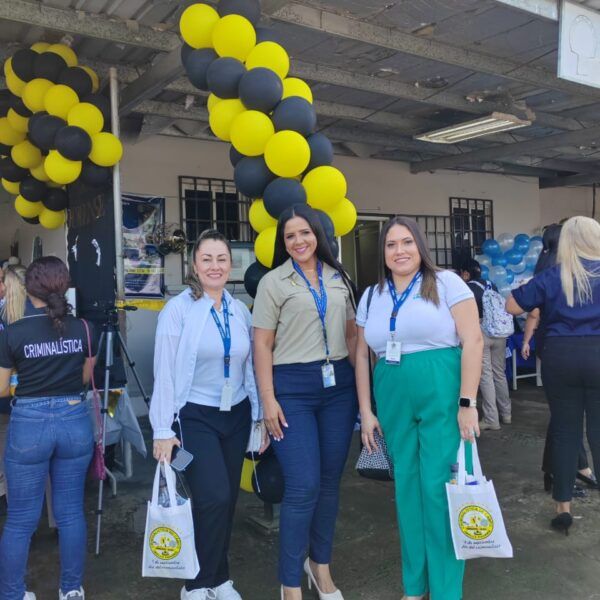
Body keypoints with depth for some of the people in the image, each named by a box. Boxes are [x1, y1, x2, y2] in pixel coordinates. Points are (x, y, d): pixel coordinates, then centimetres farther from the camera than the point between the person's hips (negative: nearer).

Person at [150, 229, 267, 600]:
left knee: (228, 499, 11)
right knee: (214, 497, -12)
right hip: (195, 416, -5)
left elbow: (250, 368, 10)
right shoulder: (178, 309, -9)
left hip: (236, 415, 5)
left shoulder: (241, 311, 5)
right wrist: (164, 430, -11)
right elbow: (165, 372, -9)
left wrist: (259, 417, 11)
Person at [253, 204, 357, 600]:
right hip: (293, 387, -4)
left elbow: (351, 334, 15)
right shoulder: (273, 282, 0)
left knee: (331, 481, 11)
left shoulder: (339, 278, 11)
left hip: (339, 385, 4)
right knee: (303, 487, -6)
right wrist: (268, 399, -9)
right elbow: (262, 345, -3)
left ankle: (321, 565, 31)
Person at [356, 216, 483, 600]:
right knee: (407, 488, 12)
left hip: (444, 398, -4)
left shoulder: (446, 283, -2)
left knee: (440, 488, -1)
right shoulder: (372, 297, 11)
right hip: (394, 403, 4)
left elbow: (473, 341, -7)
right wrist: (366, 411, 8)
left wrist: (468, 403, -13)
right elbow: (362, 355, 13)